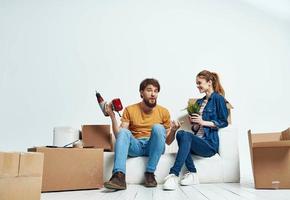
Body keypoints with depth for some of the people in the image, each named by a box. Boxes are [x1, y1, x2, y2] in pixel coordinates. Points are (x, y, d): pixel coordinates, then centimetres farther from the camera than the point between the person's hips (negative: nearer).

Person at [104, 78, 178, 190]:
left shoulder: (163, 112, 8)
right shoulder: (130, 110, 6)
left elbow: (168, 141, 9)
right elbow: (118, 136, -1)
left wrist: (173, 131, -12)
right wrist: (112, 116, -12)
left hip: (154, 147, 0)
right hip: (135, 146, 0)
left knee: (158, 127, -29)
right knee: (123, 132, -29)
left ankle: (150, 173, -25)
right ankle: (119, 176, -42)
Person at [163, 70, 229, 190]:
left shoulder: (218, 98, 3)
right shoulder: (199, 102, 25)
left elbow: (224, 122, -4)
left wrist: (203, 122, -12)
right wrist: (193, 121, 5)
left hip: (210, 143, -6)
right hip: (197, 140, 6)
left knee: (185, 135, -32)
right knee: (181, 133, -26)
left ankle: (173, 175, -35)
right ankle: (192, 174, -23)